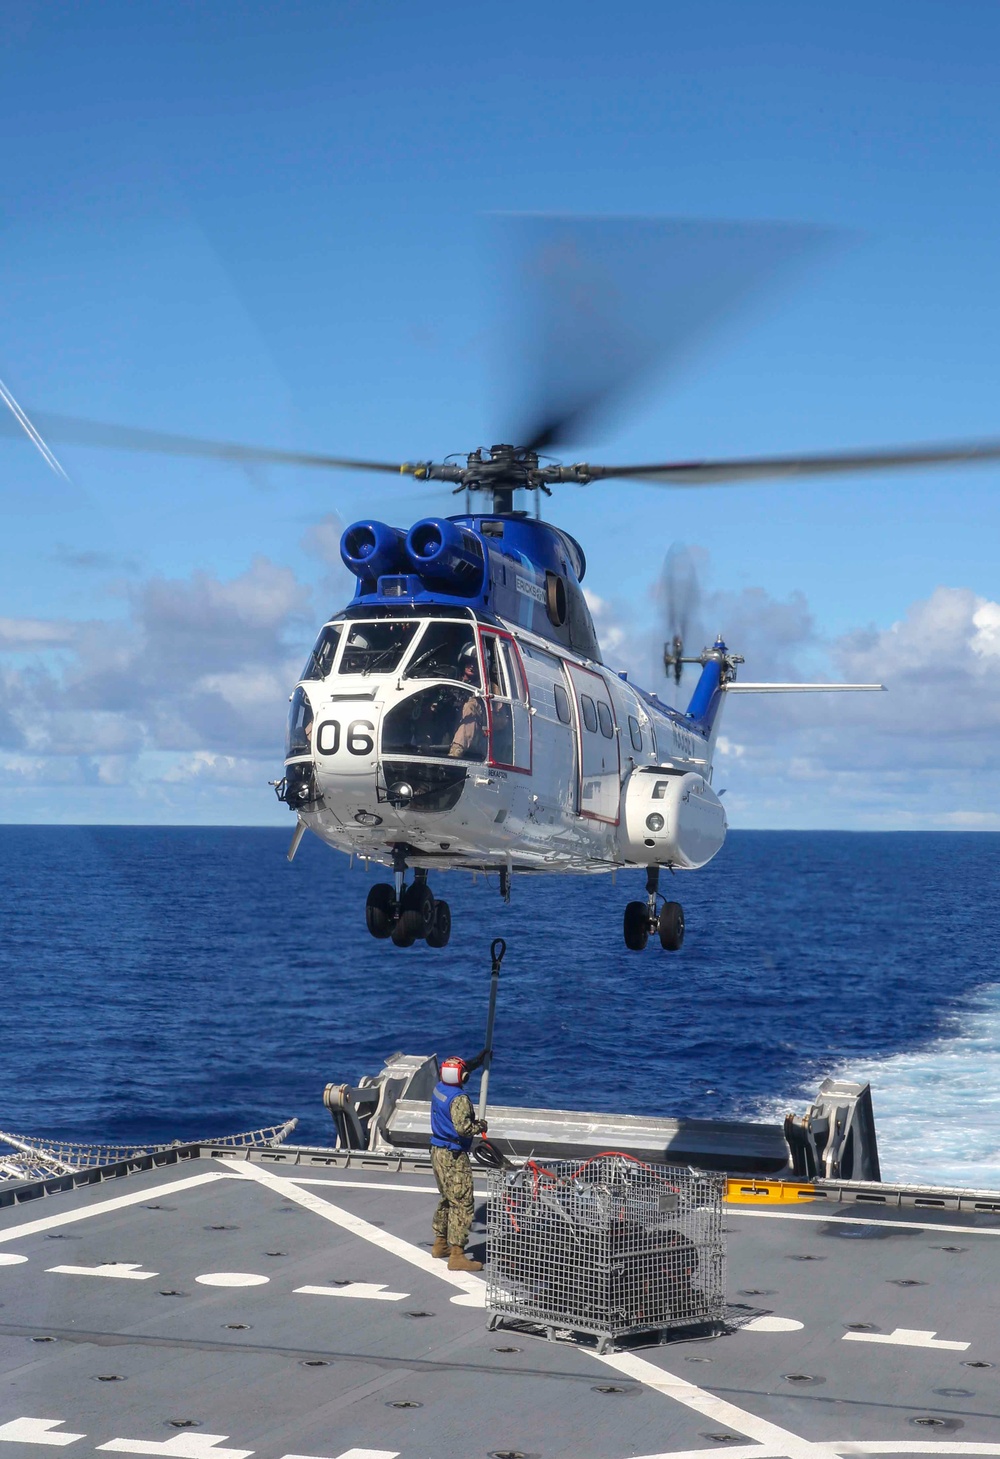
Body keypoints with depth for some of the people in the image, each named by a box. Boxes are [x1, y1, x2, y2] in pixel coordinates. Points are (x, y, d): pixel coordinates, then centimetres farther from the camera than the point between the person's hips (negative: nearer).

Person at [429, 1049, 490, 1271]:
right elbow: (462, 1127, -30)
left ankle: (440, 1244, 34)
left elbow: (456, 1072, 27)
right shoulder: (459, 1099, -21)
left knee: (447, 1199, 24)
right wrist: (480, 1126, -11)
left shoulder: (438, 1088, 6)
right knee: (462, 1204, -7)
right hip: (454, 1156, -9)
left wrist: (478, 1061, 35)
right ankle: (456, 1255, -11)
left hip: (438, 1151, 9)